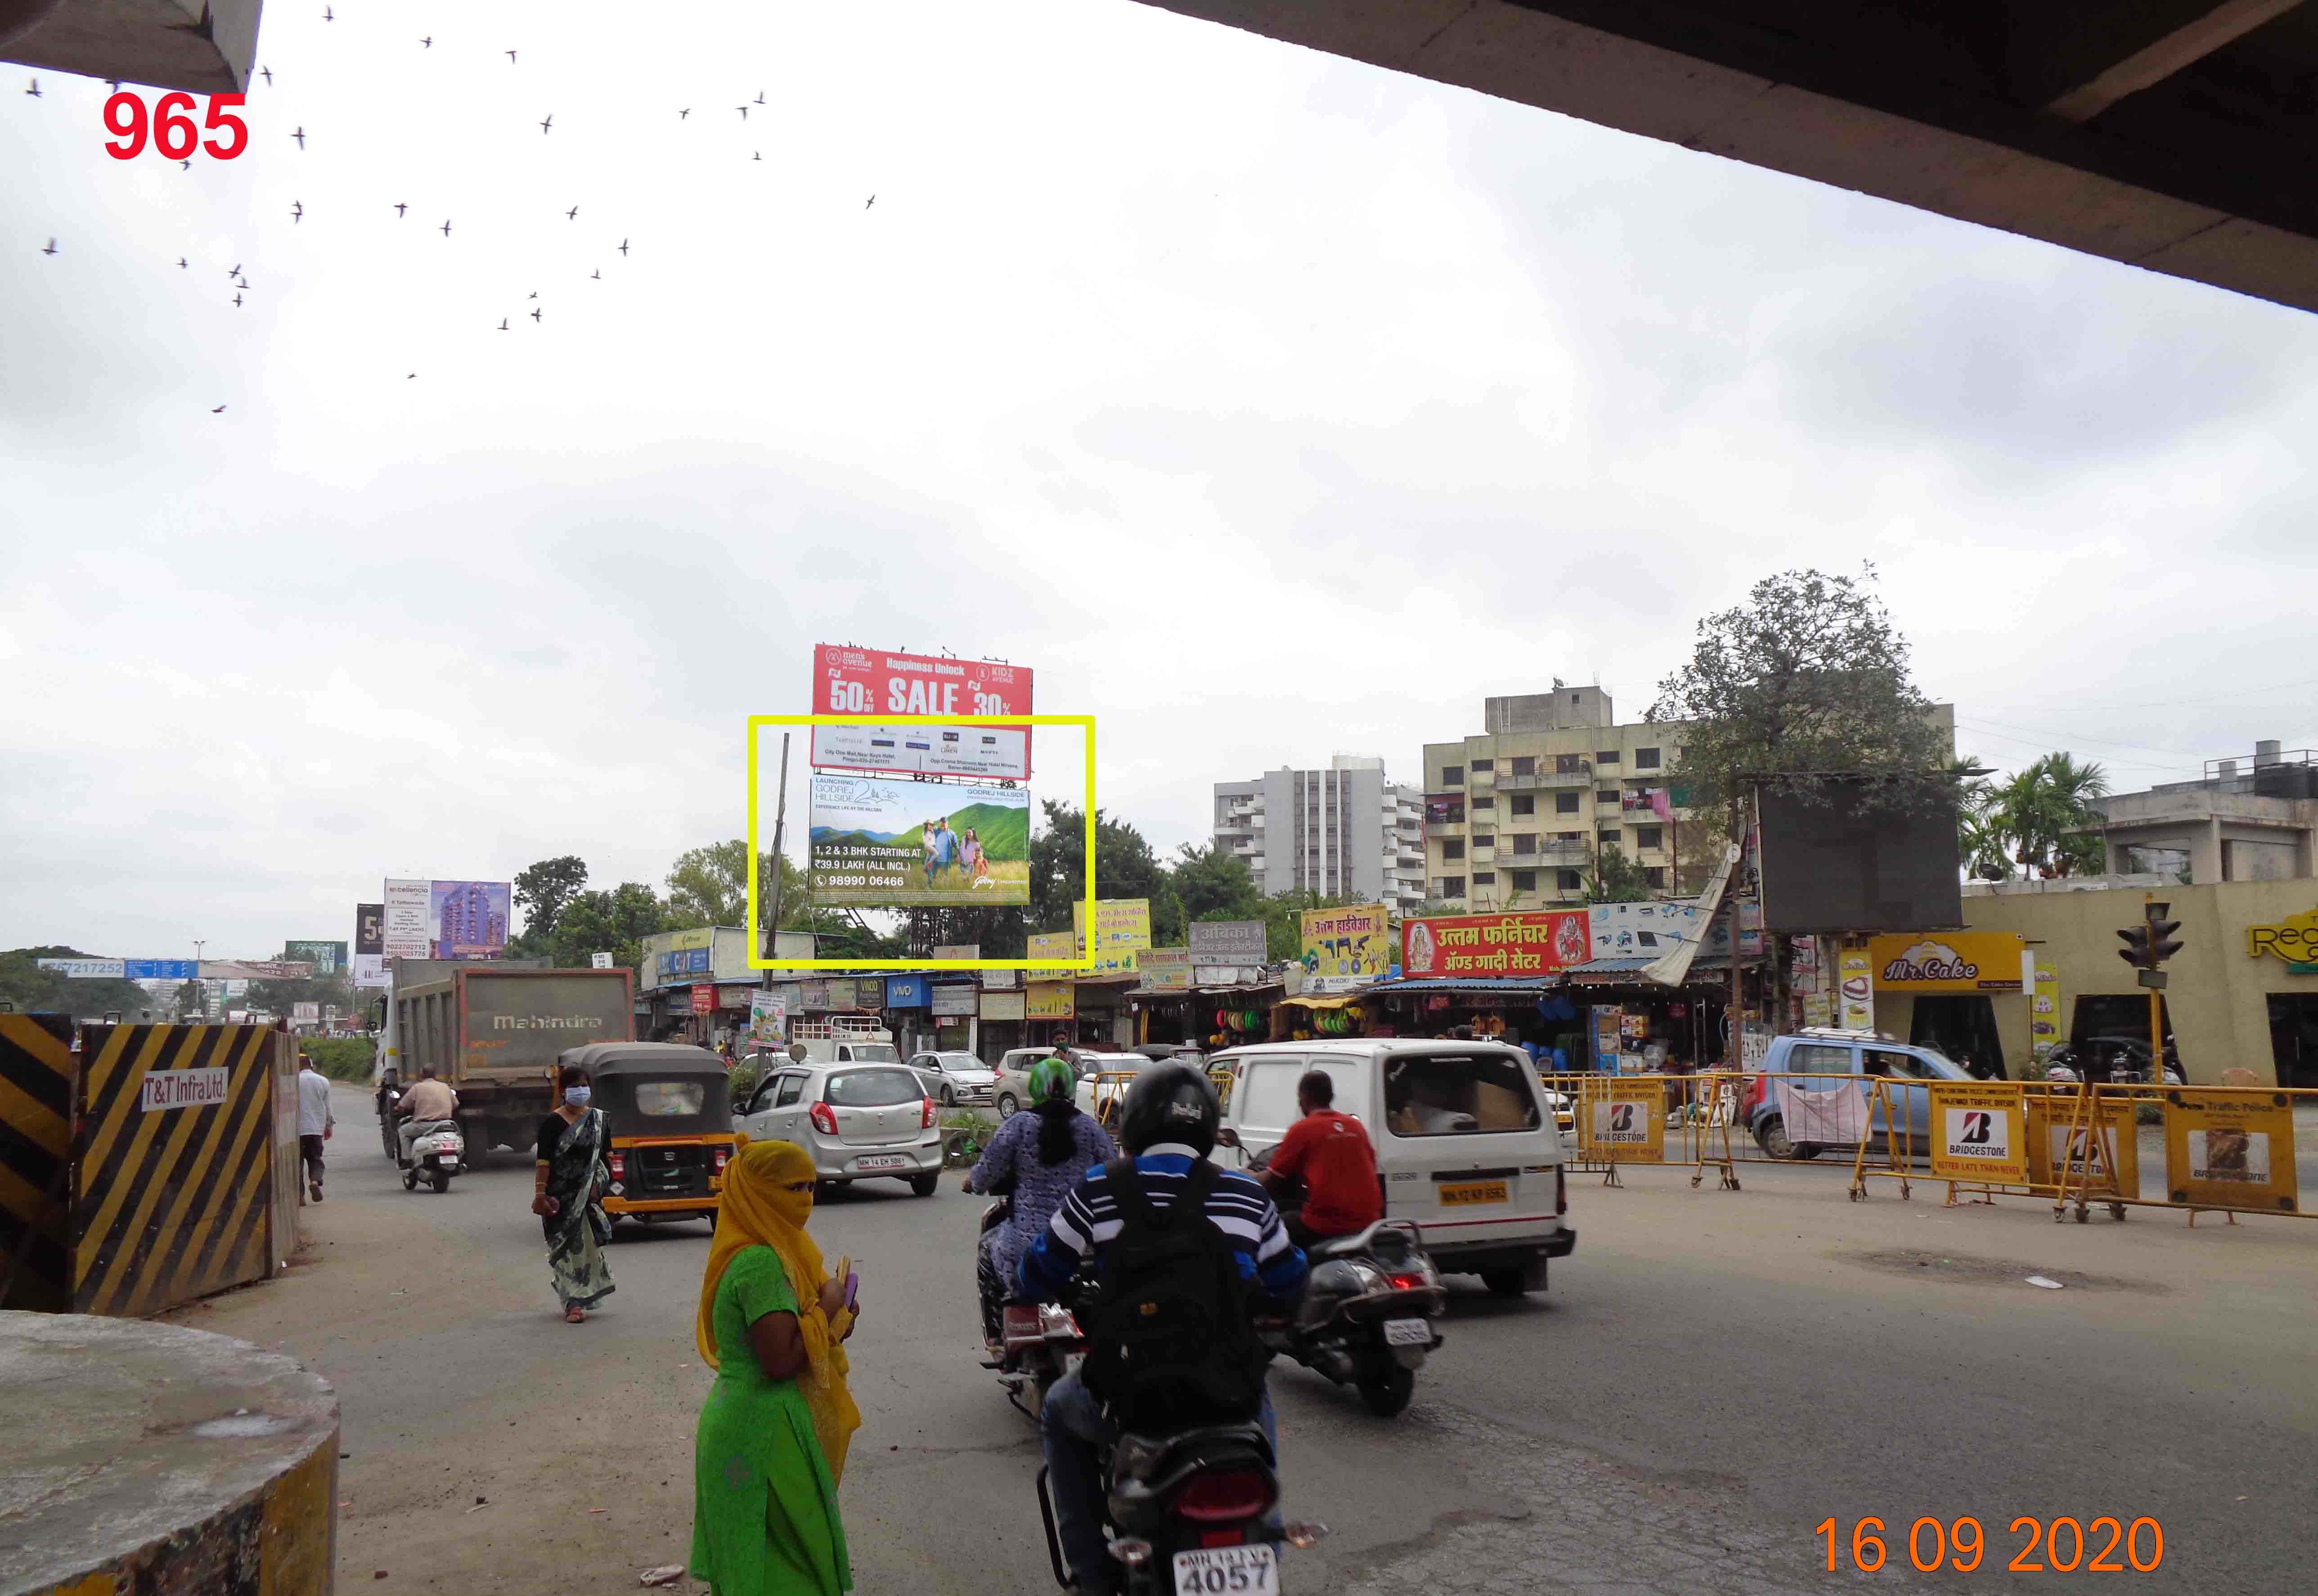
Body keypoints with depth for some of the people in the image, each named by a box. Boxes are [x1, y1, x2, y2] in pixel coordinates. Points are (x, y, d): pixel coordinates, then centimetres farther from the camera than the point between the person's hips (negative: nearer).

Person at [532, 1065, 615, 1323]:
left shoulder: (599, 1119, 8)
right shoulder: (553, 1123, -5)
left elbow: (607, 1156, 12)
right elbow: (544, 1160, -9)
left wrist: (599, 1186, 4)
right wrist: (540, 1194, -16)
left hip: (588, 1194, 4)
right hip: (562, 1195, -4)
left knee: (588, 1245, 9)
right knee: (568, 1246, -4)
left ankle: (583, 1297, 26)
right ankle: (573, 1304, 0)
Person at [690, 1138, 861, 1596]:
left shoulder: (756, 1252, 9)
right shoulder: (762, 1263, -22)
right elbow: (780, 1361, -28)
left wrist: (832, 1327, 3)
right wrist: (827, 1308, -16)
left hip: (741, 1420, 10)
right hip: (765, 1433, -10)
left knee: (751, 1559, 19)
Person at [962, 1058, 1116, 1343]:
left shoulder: (1019, 1125, -4)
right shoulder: (1090, 1128, 2)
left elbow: (986, 1175, -3)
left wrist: (972, 1181, 20)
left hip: (1029, 1243, -2)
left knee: (987, 1251, 28)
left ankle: (995, 1334, 24)